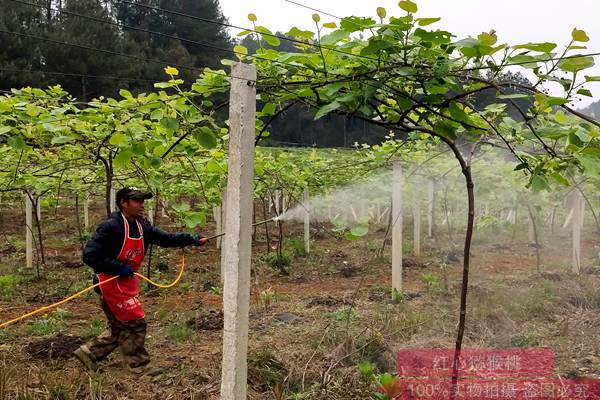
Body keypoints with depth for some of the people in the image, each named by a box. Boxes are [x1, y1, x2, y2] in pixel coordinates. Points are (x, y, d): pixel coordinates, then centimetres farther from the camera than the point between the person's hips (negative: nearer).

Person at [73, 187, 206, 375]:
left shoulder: (141, 226, 4)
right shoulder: (111, 227, -20)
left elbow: (165, 238, -2)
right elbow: (89, 256, -23)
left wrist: (192, 239, -14)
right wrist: (119, 268, -26)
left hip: (127, 282, 9)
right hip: (111, 282, -9)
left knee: (120, 327, 19)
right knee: (135, 323, -2)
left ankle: (89, 353, 32)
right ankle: (139, 365, 13)